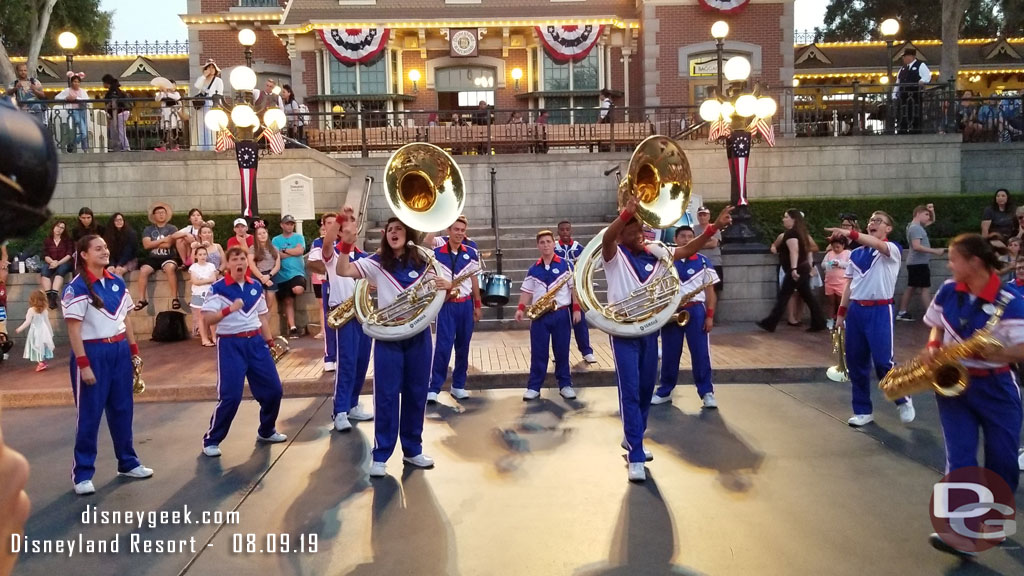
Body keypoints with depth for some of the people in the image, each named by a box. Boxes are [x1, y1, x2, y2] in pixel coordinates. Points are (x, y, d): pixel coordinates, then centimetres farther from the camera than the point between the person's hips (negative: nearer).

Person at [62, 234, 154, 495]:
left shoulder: (117, 282, 7)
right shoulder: (77, 287, -12)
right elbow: (73, 329, -14)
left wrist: (134, 351, 11)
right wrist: (83, 364, -17)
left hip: (120, 350, 6)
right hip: (93, 352, -6)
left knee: (123, 409, 14)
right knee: (89, 415, 1)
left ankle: (128, 462, 27)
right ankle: (82, 473, 12)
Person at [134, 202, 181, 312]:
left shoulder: (172, 228, 5)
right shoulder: (148, 229, 11)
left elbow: (168, 244, -9)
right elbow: (146, 245, -5)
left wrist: (153, 243, -2)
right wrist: (163, 240, -8)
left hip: (168, 257, -2)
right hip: (153, 258, 2)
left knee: (170, 268, -35)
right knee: (143, 271, -26)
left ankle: (174, 298, -32)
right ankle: (142, 299, -18)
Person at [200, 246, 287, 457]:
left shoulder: (256, 287, 8)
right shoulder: (218, 288, -7)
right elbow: (207, 319, -13)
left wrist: (270, 342, 14)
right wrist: (229, 309, -27)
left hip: (256, 342, 5)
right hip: (230, 344, -5)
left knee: (273, 389, 6)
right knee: (230, 395, -9)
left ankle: (266, 431, 28)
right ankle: (211, 440, 7)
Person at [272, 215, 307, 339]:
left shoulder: (299, 237, 7)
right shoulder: (276, 240, 7)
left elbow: (300, 251, -10)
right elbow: (277, 255, -8)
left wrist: (284, 250, -5)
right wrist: (293, 252, -8)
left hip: (297, 272, -1)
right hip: (282, 275, 1)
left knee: (298, 290, -32)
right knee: (288, 302, 2)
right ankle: (292, 328, 6)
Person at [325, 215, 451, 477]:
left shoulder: (423, 262, 4)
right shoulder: (377, 263, 0)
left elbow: (438, 294, 8)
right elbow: (343, 271, -12)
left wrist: (446, 286, -15)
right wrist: (347, 242, -25)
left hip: (418, 335, 2)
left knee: (416, 394, 10)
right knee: (386, 395, 0)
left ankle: (413, 450, 24)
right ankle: (380, 456, 8)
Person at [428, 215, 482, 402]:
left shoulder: (471, 253, 5)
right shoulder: (435, 253, -4)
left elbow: (474, 279, 11)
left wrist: (478, 305, 10)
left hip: (466, 305, 3)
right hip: (446, 305, -3)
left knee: (463, 347, 8)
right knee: (443, 346, -9)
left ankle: (458, 386, 18)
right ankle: (433, 388, -5)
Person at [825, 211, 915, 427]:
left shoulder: (891, 249, -5)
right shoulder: (856, 254, 12)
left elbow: (876, 244, -29)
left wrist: (849, 233, -44)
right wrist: (841, 312, 11)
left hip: (879, 311, -5)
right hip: (856, 310, 5)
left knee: (883, 362, -6)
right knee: (855, 362, 6)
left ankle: (903, 401, 20)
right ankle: (862, 411, 18)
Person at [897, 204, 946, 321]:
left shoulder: (917, 226, 15)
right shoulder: (915, 228, -16)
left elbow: (932, 221, 30)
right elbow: (917, 246, -28)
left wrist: (932, 210, 10)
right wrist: (935, 251, -25)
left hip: (915, 263, 10)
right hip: (919, 263, -10)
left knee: (911, 288, 11)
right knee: (925, 289, -9)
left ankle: (902, 312, 13)